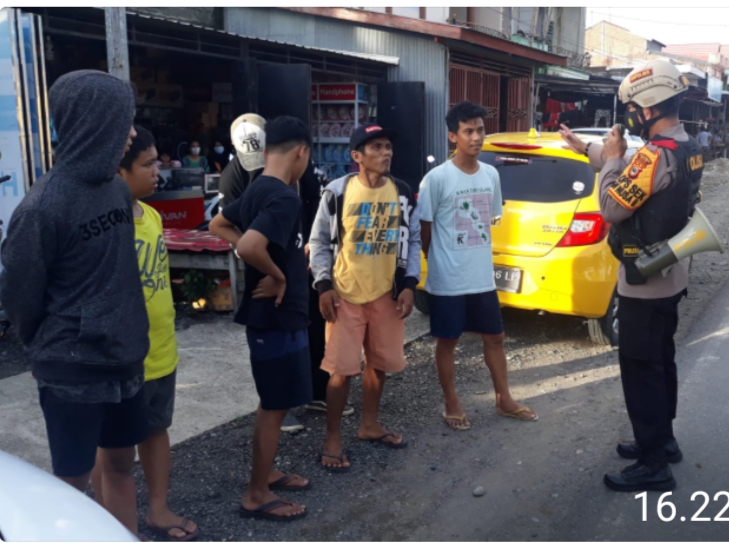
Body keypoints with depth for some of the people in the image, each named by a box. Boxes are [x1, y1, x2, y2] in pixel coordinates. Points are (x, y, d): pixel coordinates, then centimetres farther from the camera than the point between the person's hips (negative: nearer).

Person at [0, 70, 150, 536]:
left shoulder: (118, 189, 2)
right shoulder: (44, 204, -19)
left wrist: (130, 337, 11)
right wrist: (49, 348, 5)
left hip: (124, 358, 6)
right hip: (73, 367, -6)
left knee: (122, 463, 18)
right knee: (72, 480, 9)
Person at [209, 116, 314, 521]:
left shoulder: (256, 190, 7)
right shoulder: (284, 197, -23)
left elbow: (219, 226, 21)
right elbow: (249, 246, -37)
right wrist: (277, 274, -19)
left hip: (269, 315, 10)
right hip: (278, 318, -10)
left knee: (273, 402, 21)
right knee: (276, 406, 3)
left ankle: (266, 473, 35)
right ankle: (257, 496, 15)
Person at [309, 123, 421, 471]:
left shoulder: (403, 194, 2)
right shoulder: (337, 192, -9)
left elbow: (413, 241, 8)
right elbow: (319, 241, -3)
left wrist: (409, 284, -1)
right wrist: (323, 285, -11)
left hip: (387, 293, 4)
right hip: (345, 294, -4)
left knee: (380, 363, 14)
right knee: (342, 368, -2)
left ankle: (369, 425, 34)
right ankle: (332, 438, 14)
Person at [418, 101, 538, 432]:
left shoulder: (491, 175, 4)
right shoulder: (437, 178, -14)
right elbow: (425, 229, -5)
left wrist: (477, 256, 14)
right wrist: (440, 264, 4)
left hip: (483, 277, 5)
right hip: (448, 281, -5)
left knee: (495, 337, 15)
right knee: (448, 341, 8)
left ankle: (504, 400, 32)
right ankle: (452, 405, 24)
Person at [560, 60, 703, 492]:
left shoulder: (657, 155, -25)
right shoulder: (687, 149, 7)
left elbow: (612, 207, -21)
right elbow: (637, 178, 19)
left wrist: (611, 158, -8)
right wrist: (586, 149, 19)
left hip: (645, 282, -10)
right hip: (670, 276, 10)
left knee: (640, 369, -1)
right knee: (660, 361, 20)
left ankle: (654, 466, 7)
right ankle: (662, 439, 34)